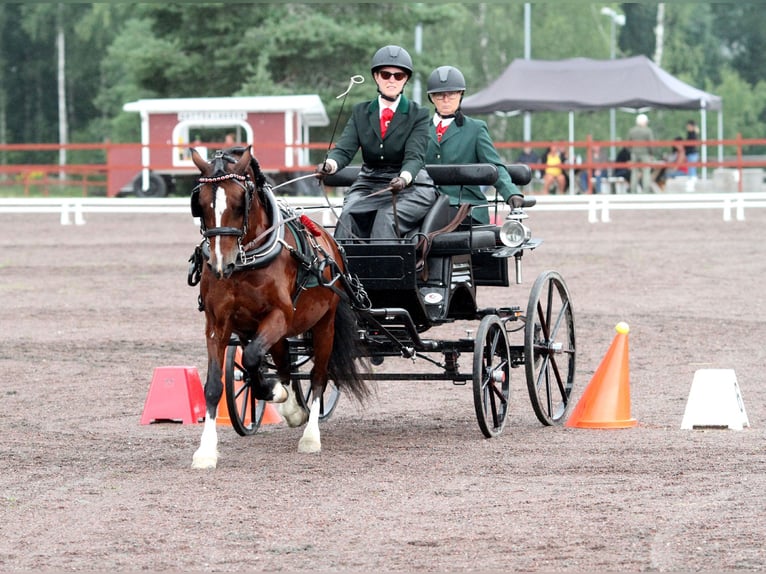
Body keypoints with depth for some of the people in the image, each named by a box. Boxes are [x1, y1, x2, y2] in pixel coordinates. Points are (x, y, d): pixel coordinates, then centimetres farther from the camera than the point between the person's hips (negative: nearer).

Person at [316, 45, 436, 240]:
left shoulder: (418, 115, 3)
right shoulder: (360, 112, 12)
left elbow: (414, 156, -11)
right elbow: (344, 149, 0)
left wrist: (404, 179, -34)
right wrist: (329, 164, -25)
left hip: (410, 186, -3)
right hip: (368, 185, 3)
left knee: (387, 218, -33)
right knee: (348, 216, -28)